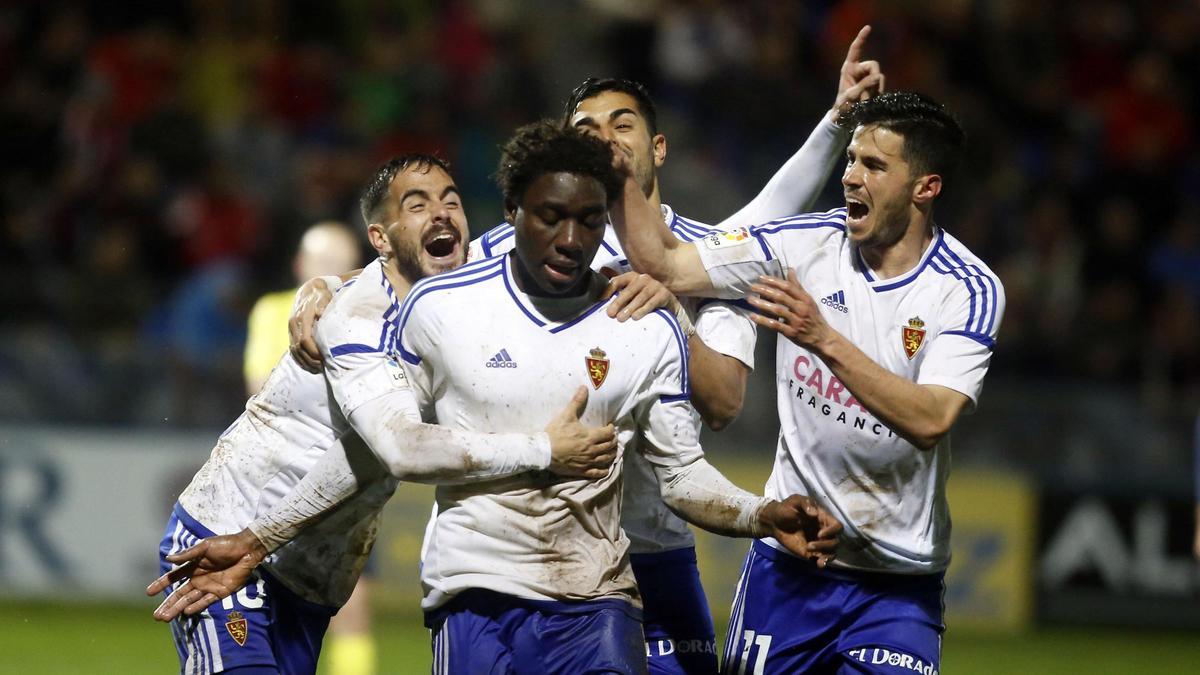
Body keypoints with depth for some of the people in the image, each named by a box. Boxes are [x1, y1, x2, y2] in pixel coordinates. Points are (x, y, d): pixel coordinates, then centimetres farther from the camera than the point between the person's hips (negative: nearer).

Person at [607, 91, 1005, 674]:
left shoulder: (970, 291, -11)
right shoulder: (805, 243, -2)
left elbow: (931, 419, -25)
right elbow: (664, 265, 0)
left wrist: (825, 341, -33)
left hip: (898, 577, -3)